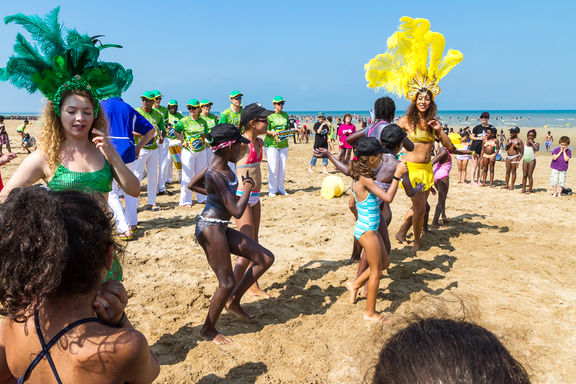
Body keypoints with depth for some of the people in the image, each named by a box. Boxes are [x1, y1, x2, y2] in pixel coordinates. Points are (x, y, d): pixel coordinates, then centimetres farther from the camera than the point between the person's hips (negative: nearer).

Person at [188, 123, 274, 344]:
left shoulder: (222, 166, 5)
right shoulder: (215, 175, -23)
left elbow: (192, 185, 20)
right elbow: (237, 212, -26)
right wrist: (247, 189, -10)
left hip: (222, 228, 10)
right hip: (210, 229, -10)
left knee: (266, 259, 7)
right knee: (227, 283, -1)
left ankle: (234, 301, 21)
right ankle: (208, 330, 21)